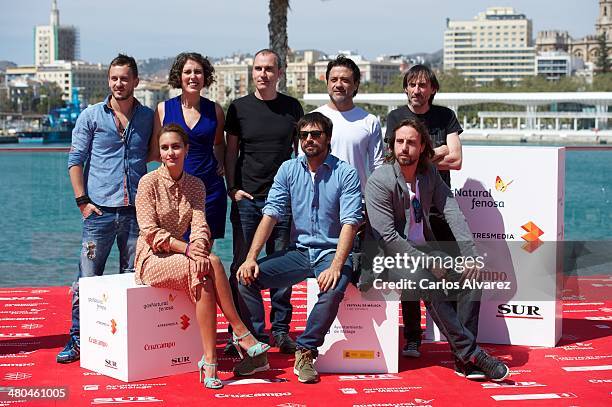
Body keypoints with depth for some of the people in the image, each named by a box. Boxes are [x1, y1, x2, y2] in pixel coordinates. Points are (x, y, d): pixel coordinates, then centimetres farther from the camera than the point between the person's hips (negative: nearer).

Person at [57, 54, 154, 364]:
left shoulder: (148, 117, 11)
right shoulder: (91, 116, 5)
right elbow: (75, 160, 4)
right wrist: (82, 200, -5)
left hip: (136, 210, 2)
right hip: (100, 210, -2)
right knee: (87, 279, -3)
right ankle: (77, 339, 8)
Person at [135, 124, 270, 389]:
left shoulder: (195, 185, 10)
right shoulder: (149, 183, -5)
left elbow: (200, 225, -3)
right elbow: (150, 231, -12)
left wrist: (200, 248, -25)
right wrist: (187, 248, -23)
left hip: (181, 256, 4)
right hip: (152, 258, -4)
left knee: (203, 281, -32)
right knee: (211, 264, -31)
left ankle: (209, 361, -33)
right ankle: (241, 333, -24)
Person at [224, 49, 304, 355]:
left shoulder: (292, 107, 7)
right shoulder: (239, 108, 5)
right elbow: (231, 152, 9)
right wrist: (232, 188, -1)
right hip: (247, 198, 0)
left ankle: (280, 329, 14)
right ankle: (251, 331, 8)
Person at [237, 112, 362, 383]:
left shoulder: (345, 173, -5)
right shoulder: (288, 170, 5)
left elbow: (350, 223, -14)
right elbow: (271, 214, -2)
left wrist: (336, 266, -27)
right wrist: (251, 258, -14)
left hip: (332, 252, -4)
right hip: (298, 251, 4)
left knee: (333, 289, -35)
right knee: (246, 277, -16)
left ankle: (306, 352, -15)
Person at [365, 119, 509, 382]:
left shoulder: (429, 173, 6)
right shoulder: (379, 181, -12)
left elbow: (453, 213, -3)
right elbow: (387, 237, -18)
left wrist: (470, 255, -17)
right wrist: (427, 263, -21)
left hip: (425, 249, 6)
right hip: (392, 255, -6)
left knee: (471, 276, -15)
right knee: (428, 283, -33)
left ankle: (463, 356, -11)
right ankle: (469, 352, -23)